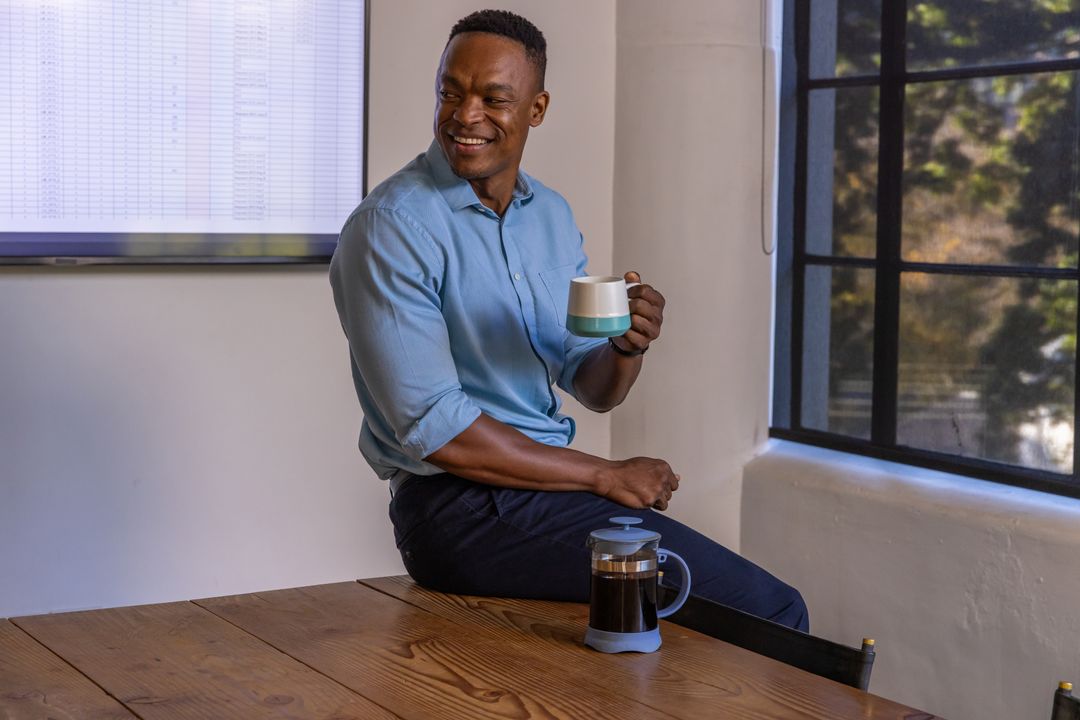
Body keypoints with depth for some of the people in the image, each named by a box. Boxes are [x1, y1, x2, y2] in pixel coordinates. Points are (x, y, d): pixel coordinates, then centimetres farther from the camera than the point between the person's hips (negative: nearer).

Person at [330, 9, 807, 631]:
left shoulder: (552, 215, 11)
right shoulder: (393, 227, -13)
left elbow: (593, 390, 12)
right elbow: (433, 428, -19)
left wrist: (628, 346, -12)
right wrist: (605, 475, -13)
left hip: (548, 483, 7)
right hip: (460, 508, -7)